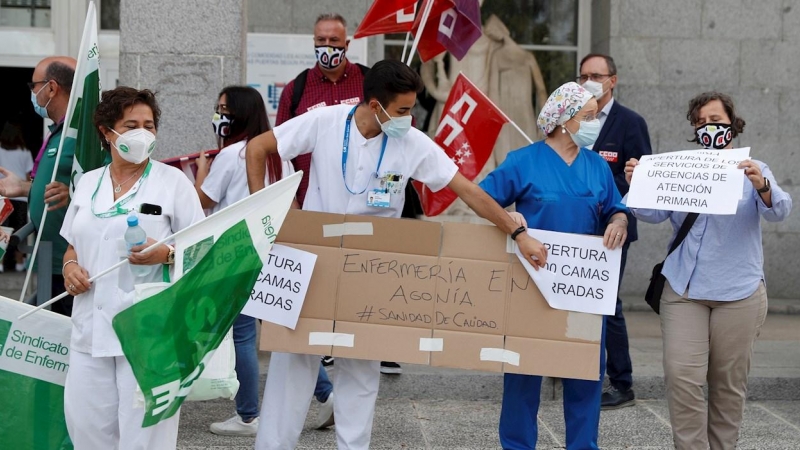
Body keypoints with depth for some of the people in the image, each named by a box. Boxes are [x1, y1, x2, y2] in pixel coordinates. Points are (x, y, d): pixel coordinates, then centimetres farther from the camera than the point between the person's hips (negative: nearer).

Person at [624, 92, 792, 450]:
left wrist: (761, 186, -32)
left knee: (728, 382, 6)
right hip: (683, 289, 1)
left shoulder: (753, 172, 4)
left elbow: (779, 211, -11)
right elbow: (654, 213, 0)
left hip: (737, 292, -1)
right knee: (681, 377, -12)